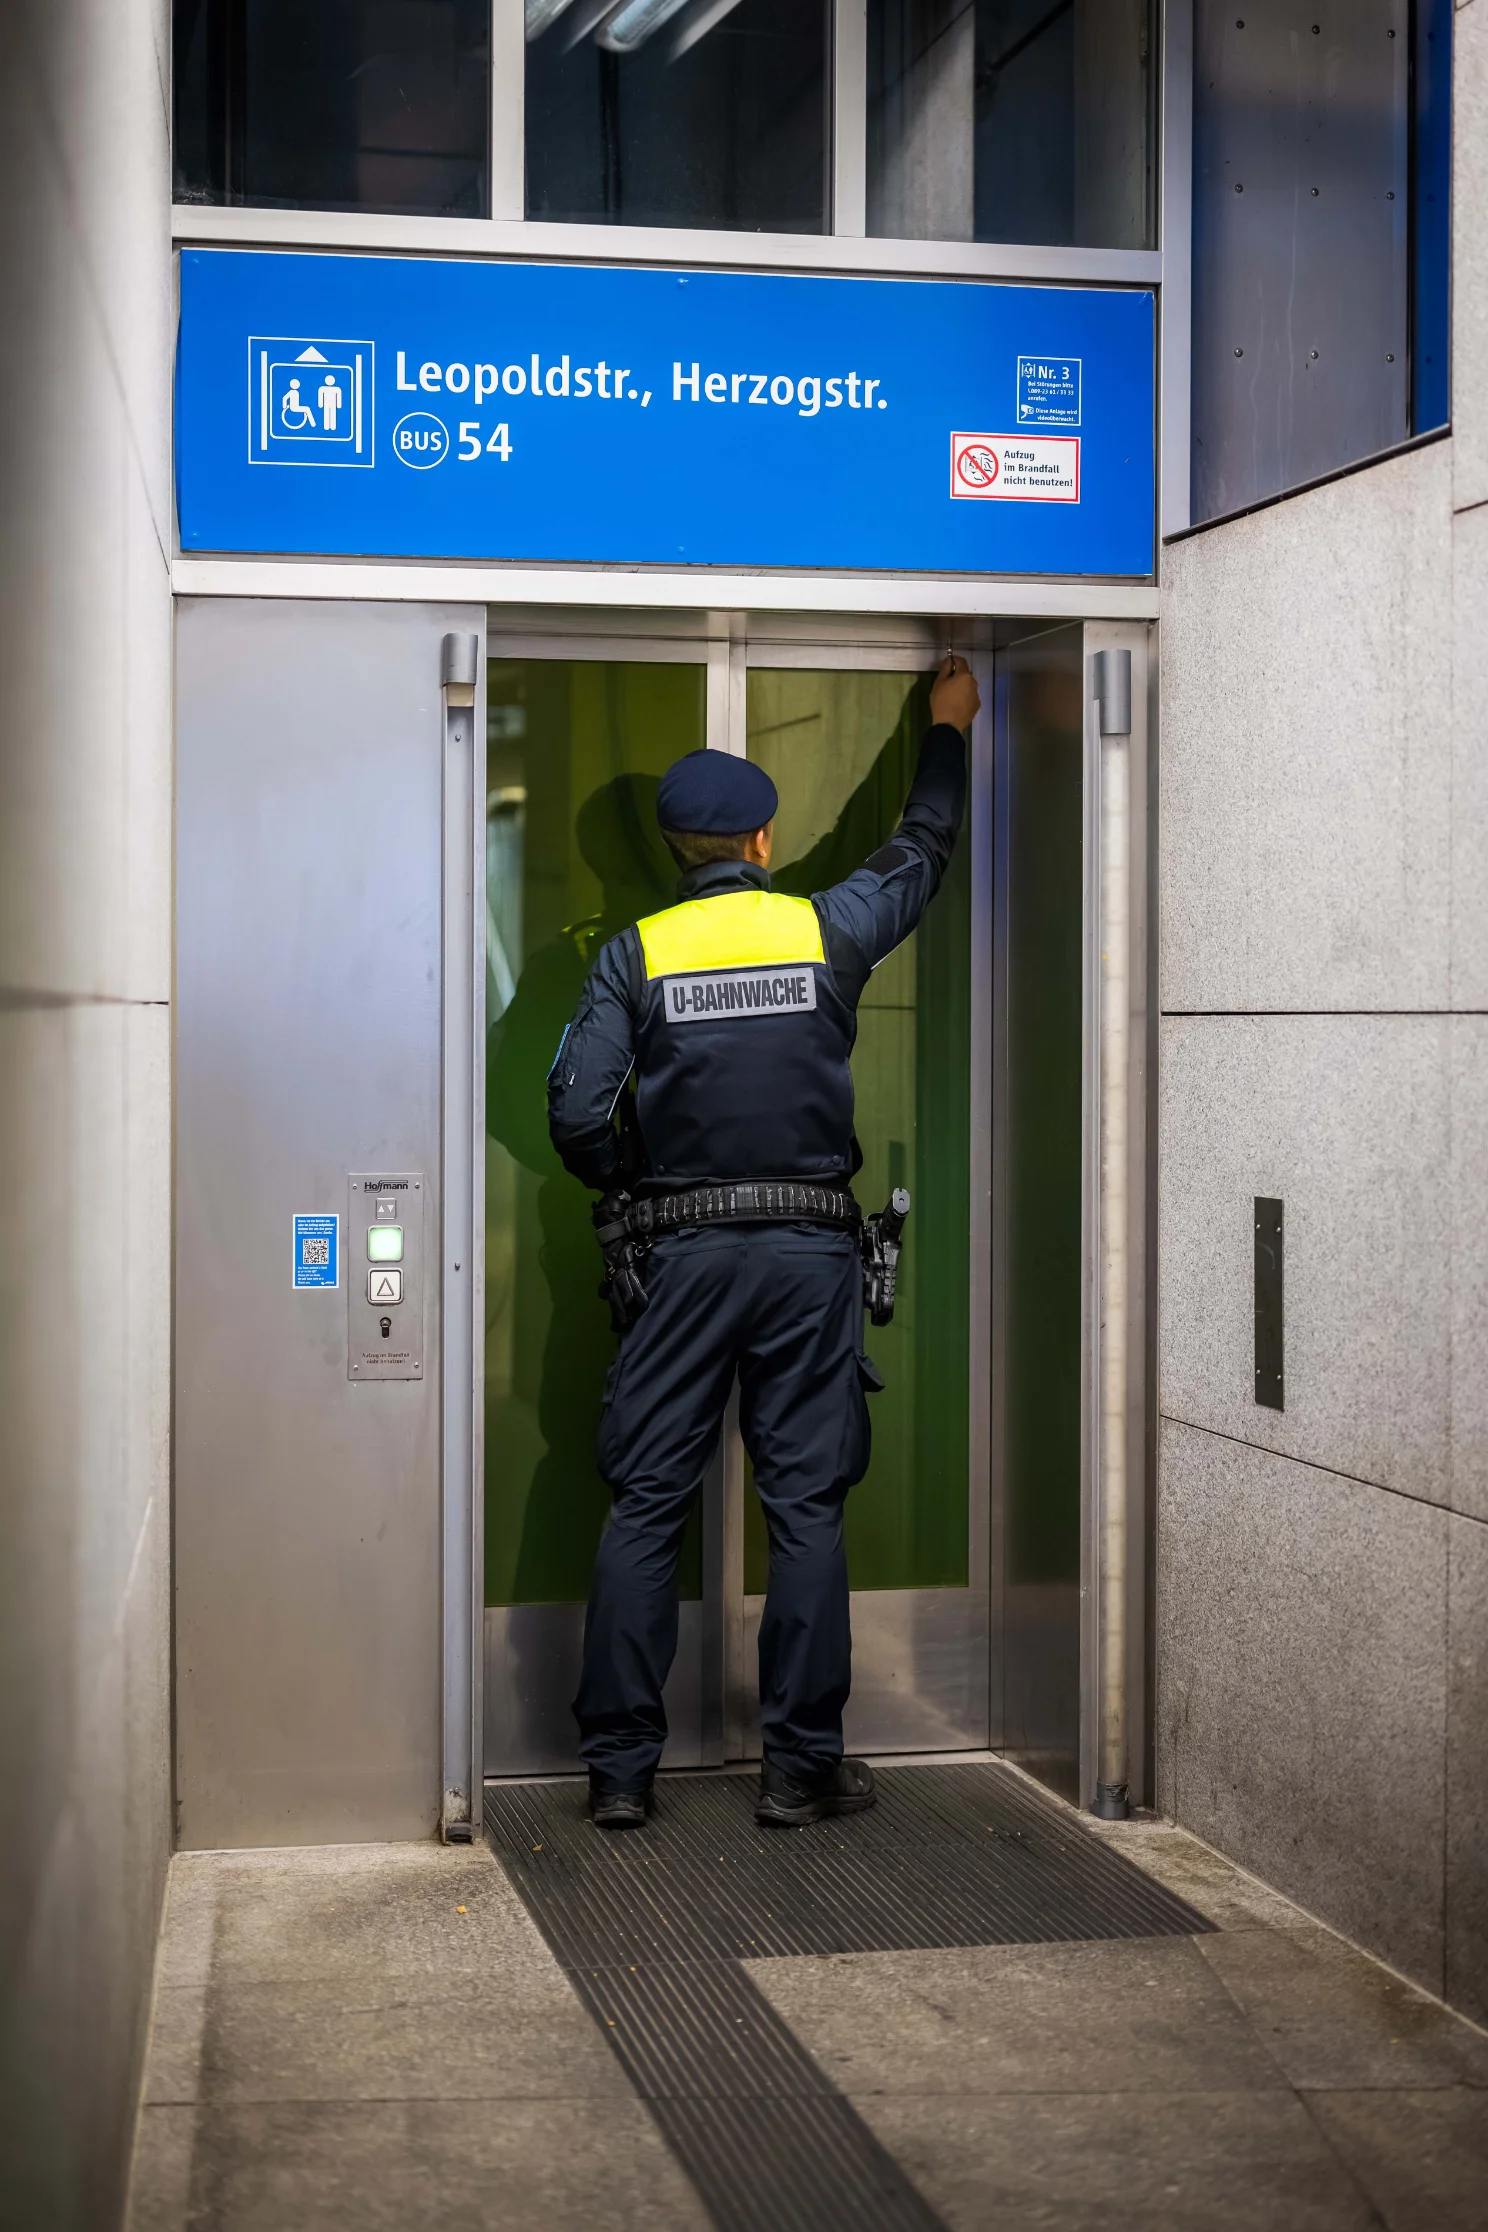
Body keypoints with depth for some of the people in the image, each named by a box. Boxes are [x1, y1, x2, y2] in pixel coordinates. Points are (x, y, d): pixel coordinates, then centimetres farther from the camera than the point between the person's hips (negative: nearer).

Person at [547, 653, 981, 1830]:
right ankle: (803, 1765, 8)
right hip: (809, 1249, 0)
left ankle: (621, 1766, 7)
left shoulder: (635, 954, 1)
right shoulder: (827, 929, 3)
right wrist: (947, 728, 37)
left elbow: (578, 1114, -6)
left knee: (647, 1507, 5)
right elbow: (919, 853, 22)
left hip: (678, 1252, 0)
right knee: (807, 1506, 4)